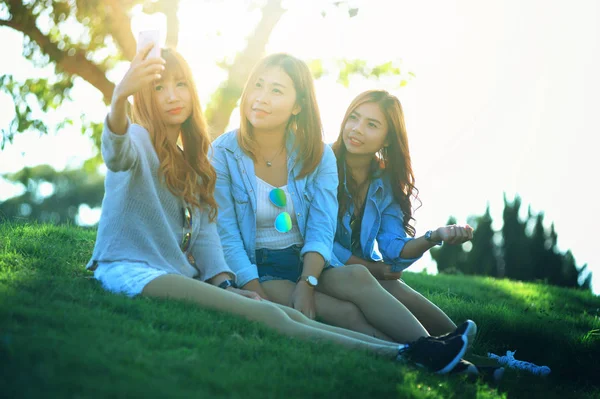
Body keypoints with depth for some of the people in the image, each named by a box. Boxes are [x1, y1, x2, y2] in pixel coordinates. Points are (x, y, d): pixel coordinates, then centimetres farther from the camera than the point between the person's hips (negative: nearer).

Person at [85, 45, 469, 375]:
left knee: (288, 316, -12)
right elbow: (118, 154, -27)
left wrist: (222, 282, -4)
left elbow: (204, 229, 14)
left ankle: (409, 348, -24)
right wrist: (119, 98, -49)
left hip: (180, 274, 7)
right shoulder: (139, 141, -1)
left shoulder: (190, 160, 22)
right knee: (267, 317, -25)